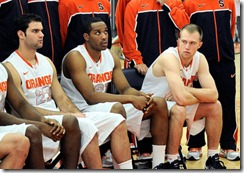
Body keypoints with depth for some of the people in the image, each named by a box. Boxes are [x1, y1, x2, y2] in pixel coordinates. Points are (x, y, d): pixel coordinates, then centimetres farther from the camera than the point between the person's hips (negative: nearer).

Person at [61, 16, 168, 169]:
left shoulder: (111, 57, 8)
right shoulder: (75, 57, -16)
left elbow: (125, 88, 6)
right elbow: (91, 97, -25)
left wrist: (142, 96, -18)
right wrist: (131, 99, -28)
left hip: (103, 107, 8)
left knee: (159, 103, 0)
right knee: (116, 108, -39)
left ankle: (159, 165, -1)